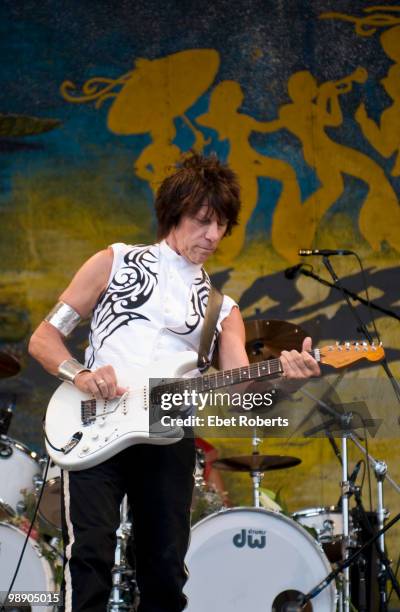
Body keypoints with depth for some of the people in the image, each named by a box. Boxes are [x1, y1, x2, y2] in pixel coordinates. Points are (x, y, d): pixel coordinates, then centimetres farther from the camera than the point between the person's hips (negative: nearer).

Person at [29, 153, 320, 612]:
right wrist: (79, 374, -12)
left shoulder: (221, 308, 18)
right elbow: (43, 337, 9)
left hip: (169, 437, 3)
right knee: (90, 553, -19)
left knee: (166, 571, 1)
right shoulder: (116, 264, 11)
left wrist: (282, 374, -18)